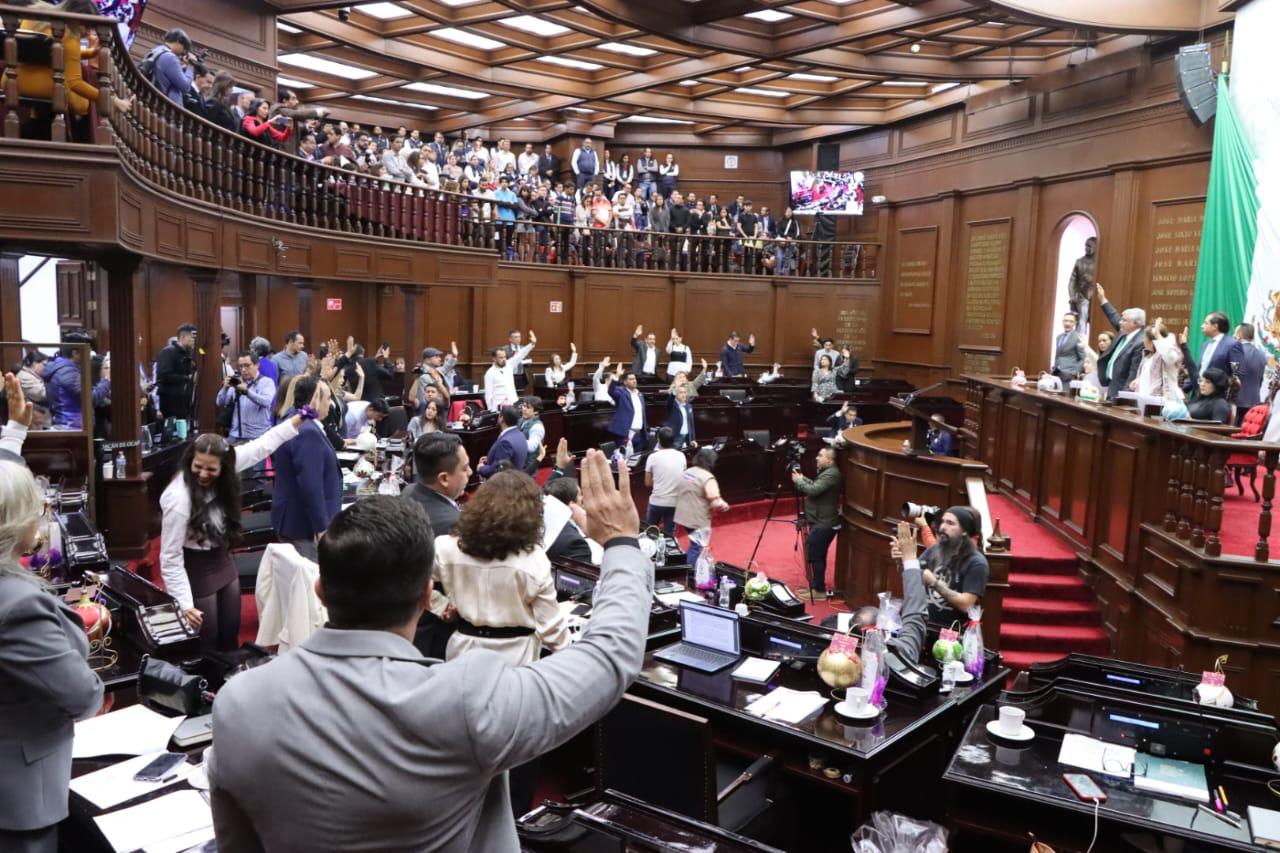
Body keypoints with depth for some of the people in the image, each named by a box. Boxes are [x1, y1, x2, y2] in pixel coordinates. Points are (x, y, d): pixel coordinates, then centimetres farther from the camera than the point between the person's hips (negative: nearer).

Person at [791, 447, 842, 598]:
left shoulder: (831, 474, -19)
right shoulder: (826, 472, 15)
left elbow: (814, 490, -26)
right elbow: (814, 487, 19)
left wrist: (799, 481, -12)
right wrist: (802, 478, 6)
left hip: (824, 524, -11)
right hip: (821, 522, 11)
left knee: (814, 556, -6)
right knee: (817, 556, 17)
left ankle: (819, 590, 2)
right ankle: (816, 586, 27)